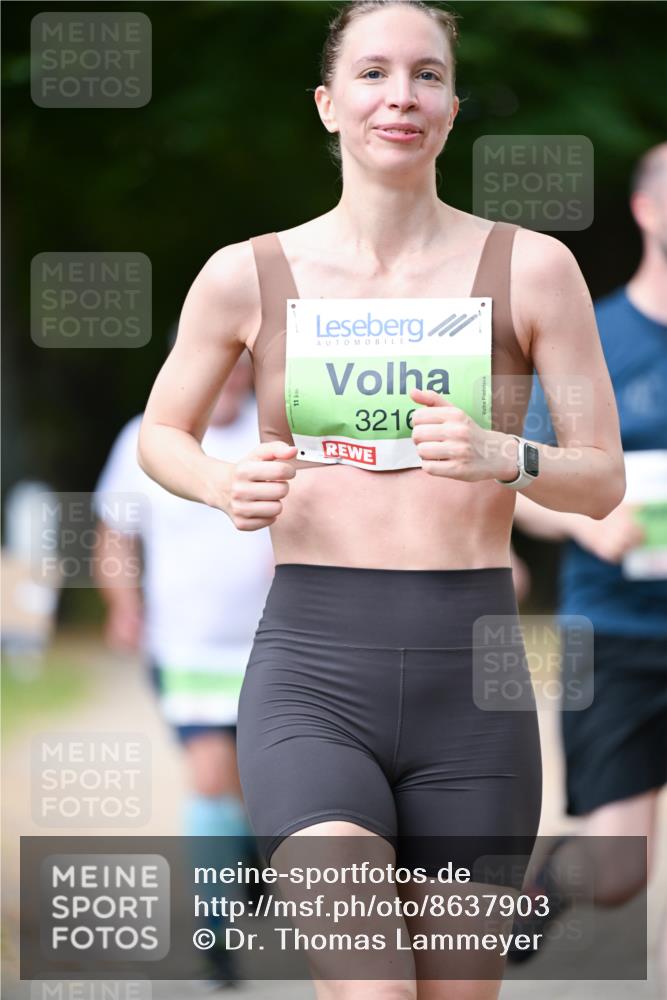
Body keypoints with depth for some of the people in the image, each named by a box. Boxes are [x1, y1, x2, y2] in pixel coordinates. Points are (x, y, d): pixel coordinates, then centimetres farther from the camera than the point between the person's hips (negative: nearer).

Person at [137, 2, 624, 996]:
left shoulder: (532, 269, 3)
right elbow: (161, 433, 18)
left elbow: (604, 480, 5)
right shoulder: (248, 276, 4)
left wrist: (504, 458, -17)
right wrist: (224, 485, -5)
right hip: (312, 673, -1)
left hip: (470, 685, 1)